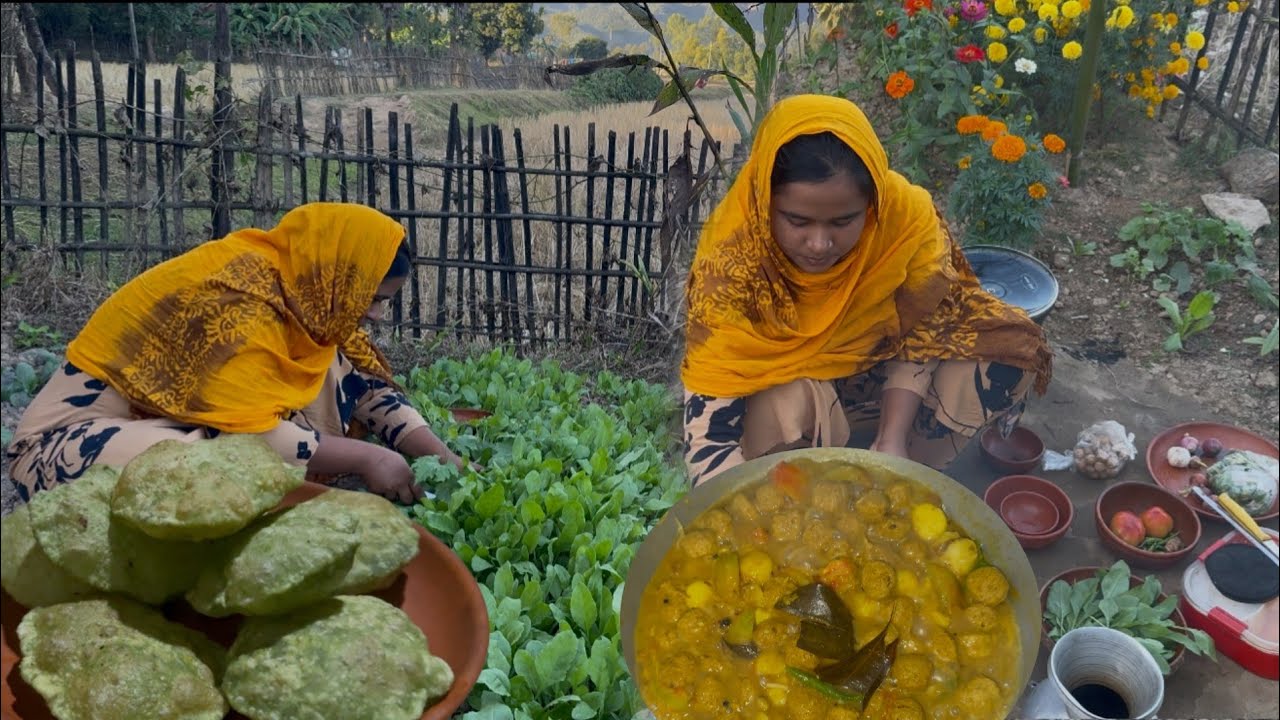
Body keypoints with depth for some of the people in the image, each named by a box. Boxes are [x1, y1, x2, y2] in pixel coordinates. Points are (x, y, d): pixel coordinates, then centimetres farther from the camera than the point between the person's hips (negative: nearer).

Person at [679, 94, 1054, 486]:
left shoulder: (907, 215, -26)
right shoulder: (730, 261, -34)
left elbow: (921, 336, -10)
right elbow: (707, 439, -34)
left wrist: (891, 442, -22)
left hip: (873, 373, 4)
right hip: (777, 391, -3)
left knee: (1010, 354, -13)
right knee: (785, 405, -36)